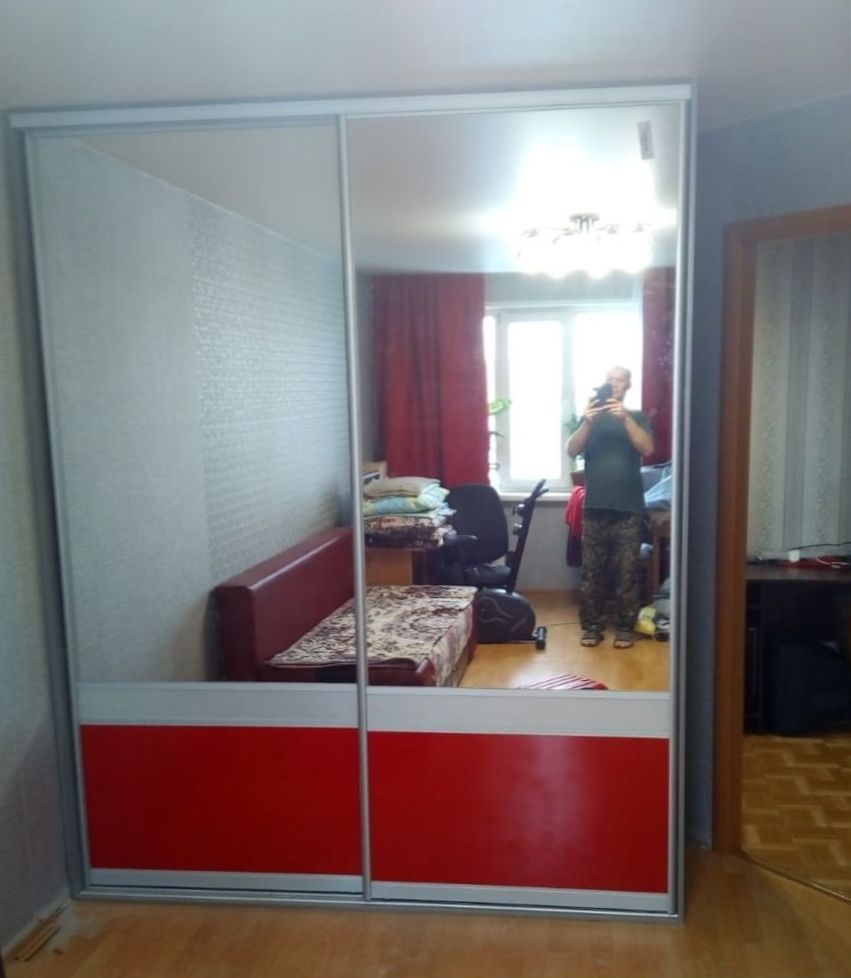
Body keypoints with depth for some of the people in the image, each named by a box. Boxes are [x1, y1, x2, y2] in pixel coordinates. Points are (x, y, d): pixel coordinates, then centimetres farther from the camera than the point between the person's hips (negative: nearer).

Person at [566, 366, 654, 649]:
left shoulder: (637, 417, 8)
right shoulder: (592, 416, 10)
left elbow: (647, 449, -10)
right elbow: (571, 451, -3)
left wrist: (625, 418, -20)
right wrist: (587, 422, -18)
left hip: (629, 508, -1)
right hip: (595, 506, 1)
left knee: (627, 570, 2)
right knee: (592, 570, 3)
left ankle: (625, 627, 11)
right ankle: (592, 626, 13)